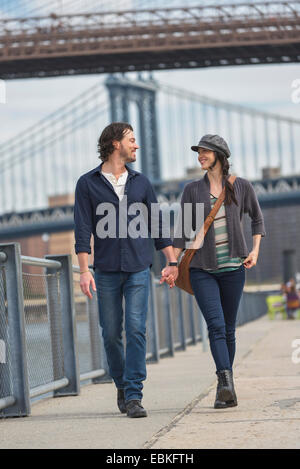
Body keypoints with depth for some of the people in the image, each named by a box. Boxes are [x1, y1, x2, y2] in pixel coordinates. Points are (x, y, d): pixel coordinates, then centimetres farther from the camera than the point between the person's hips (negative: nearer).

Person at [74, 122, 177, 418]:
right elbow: (83, 230, -3)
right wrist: (84, 271, -11)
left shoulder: (140, 182, 11)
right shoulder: (88, 184, 2)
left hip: (138, 270, 1)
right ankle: (122, 385, 27)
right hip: (106, 271, -1)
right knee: (111, 334, 4)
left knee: (136, 330, -10)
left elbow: (157, 225, 15)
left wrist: (172, 263, 8)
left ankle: (134, 397, -10)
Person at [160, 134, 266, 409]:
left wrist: (255, 250, 6)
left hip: (233, 267, 1)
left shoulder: (241, 187, 6)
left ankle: (225, 389, 13)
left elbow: (257, 218, 19)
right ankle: (227, 384, -28)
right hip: (202, 269, -1)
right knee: (216, 325, -16)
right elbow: (183, 231, 6)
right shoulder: (192, 190, 6)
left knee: (229, 329, 4)